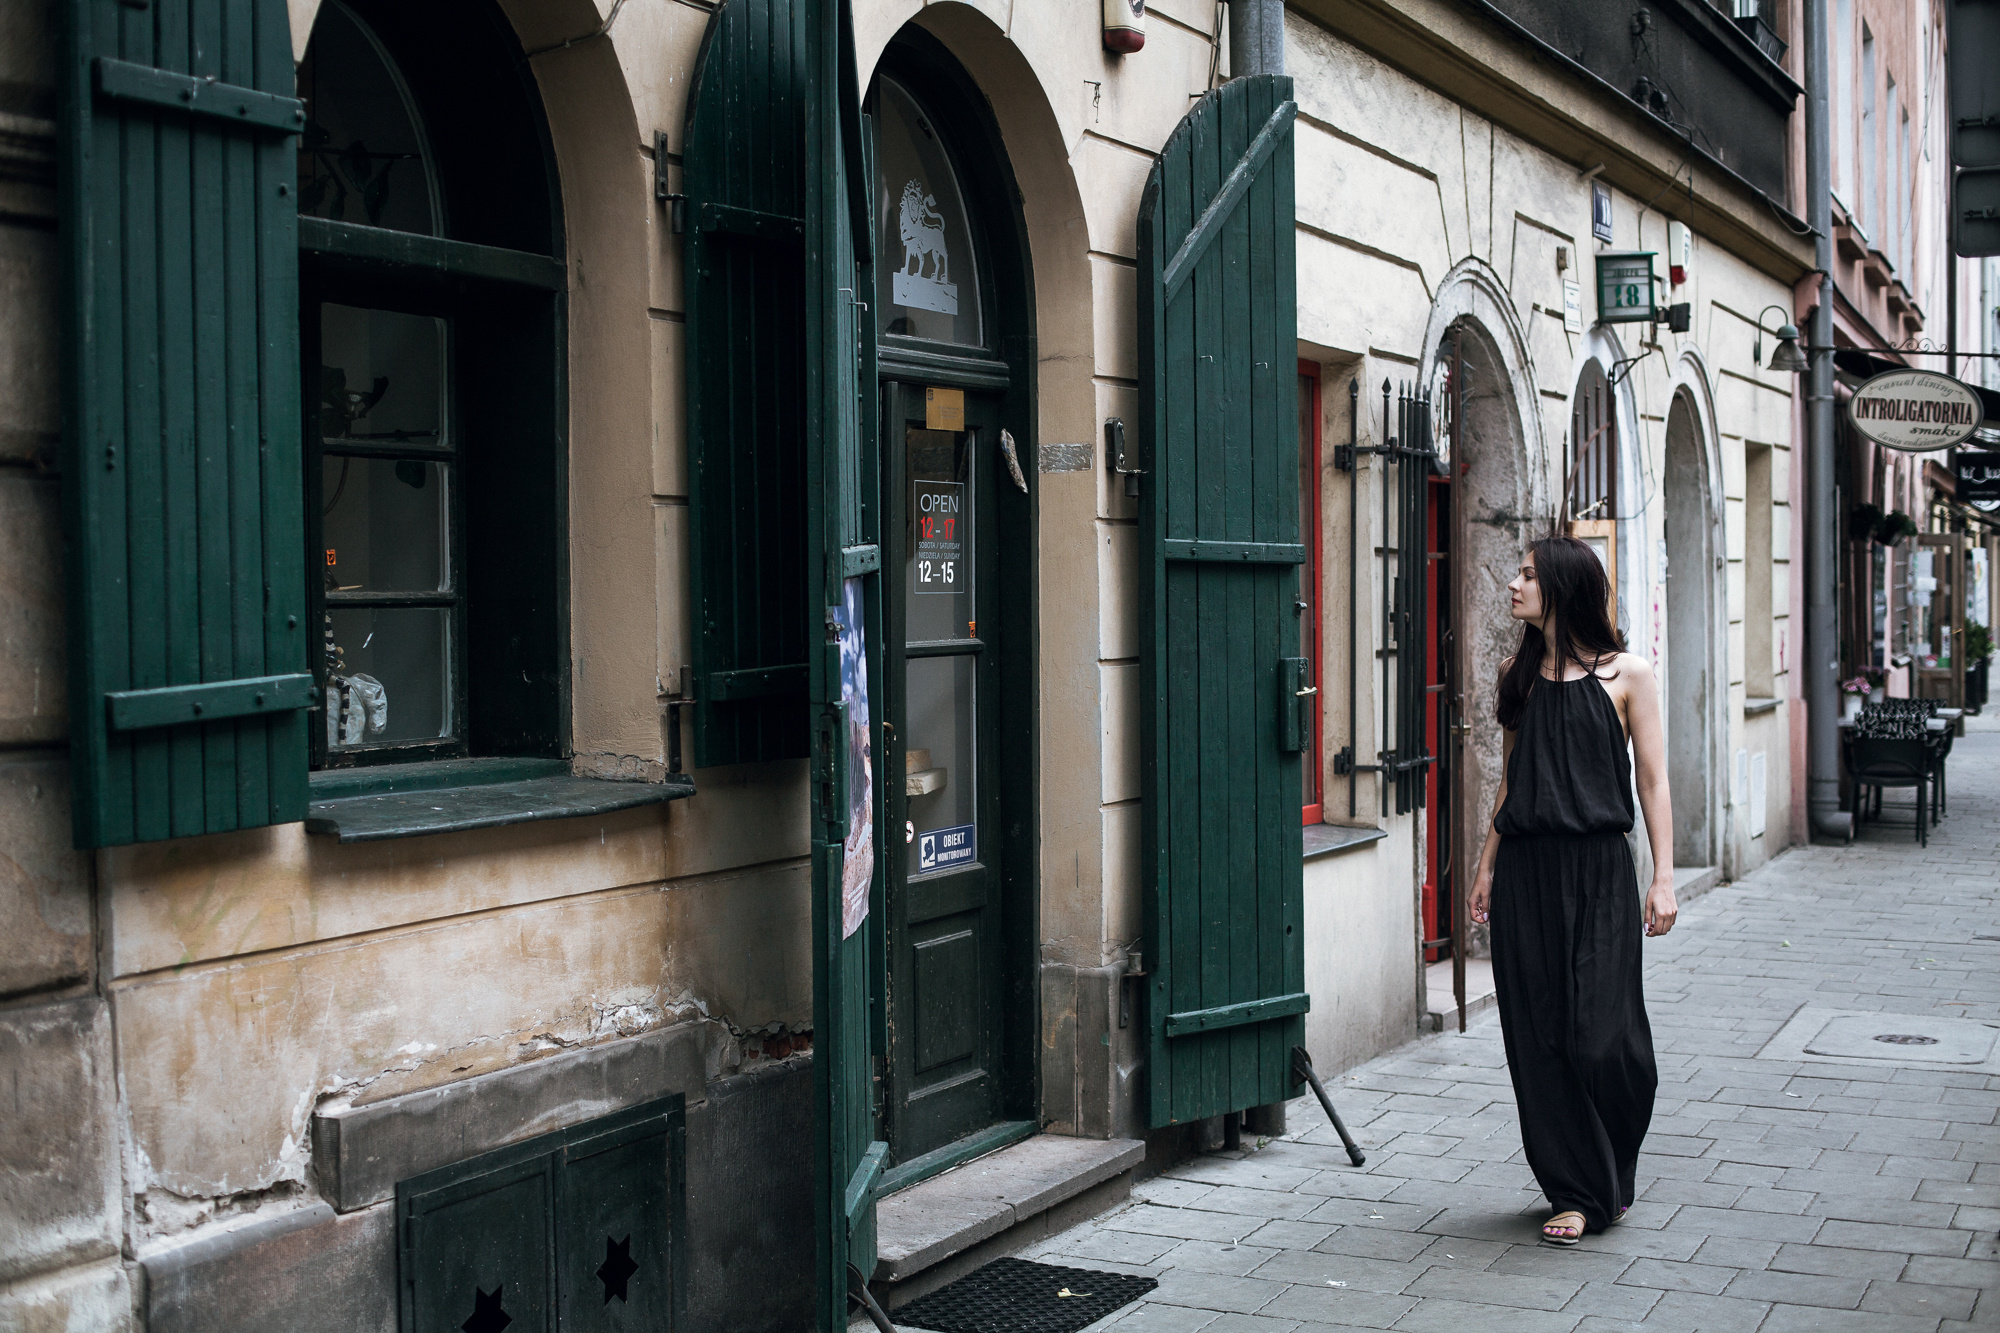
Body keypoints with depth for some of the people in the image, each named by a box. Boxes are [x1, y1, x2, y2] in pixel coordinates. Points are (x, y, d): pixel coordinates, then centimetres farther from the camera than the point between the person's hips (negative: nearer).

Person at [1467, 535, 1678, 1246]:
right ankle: (1577, 1192, 17)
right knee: (1539, 1037, 4)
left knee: (1599, 1039, -6)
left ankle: (1609, 1179, 18)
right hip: (1525, 870, 4)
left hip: (1597, 869, -4)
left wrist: (1663, 879, -6)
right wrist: (1487, 866, 15)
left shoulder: (1625, 675, -2)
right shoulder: (1518, 673, 10)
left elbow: (1652, 781, -1)